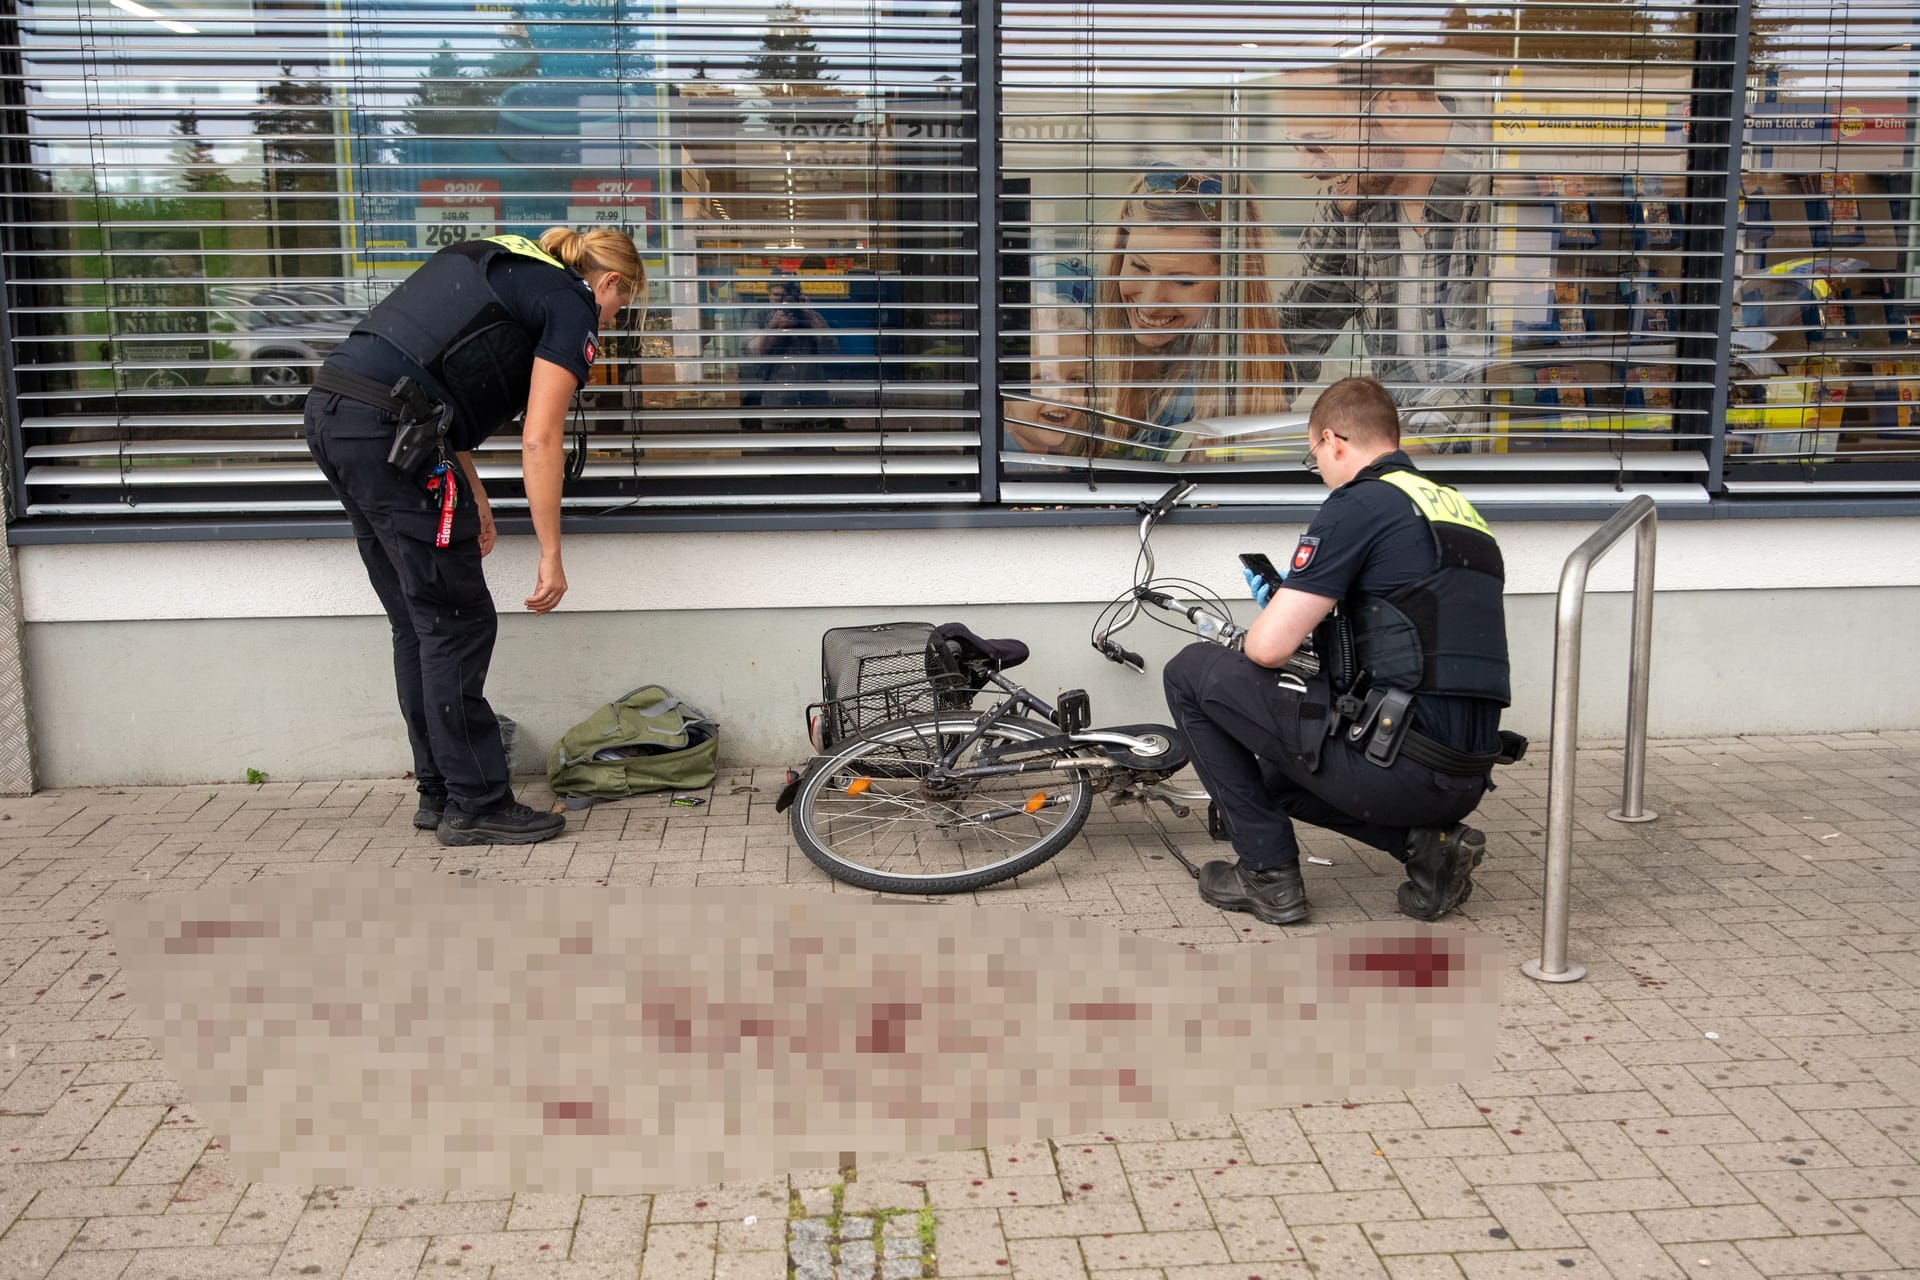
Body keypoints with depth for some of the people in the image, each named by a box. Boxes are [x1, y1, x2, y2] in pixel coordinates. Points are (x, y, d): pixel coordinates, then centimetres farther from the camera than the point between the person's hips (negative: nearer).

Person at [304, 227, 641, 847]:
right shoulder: (574, 308, 1)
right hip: (388, 430, -9)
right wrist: (551, 557, -2)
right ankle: (476, 806, 9)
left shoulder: (501, 266, 26)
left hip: (330, 412, 9)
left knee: (417, 626, 16)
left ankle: (439, 793, 24)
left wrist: (471, 494, 27)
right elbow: (539, 441, -7)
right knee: (458, 626, 1)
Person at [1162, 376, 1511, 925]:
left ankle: (1268, 872, 7)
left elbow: (1269, 648, -13)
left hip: (1397, 764, -9)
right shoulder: (1461, 511, 18)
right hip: (1466, 781, 9)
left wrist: (1264, 621, 12)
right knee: (1278, 773, 33)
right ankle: (1426, 841, 11)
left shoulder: (1358, 504, -8)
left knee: (1193, 672, 4)